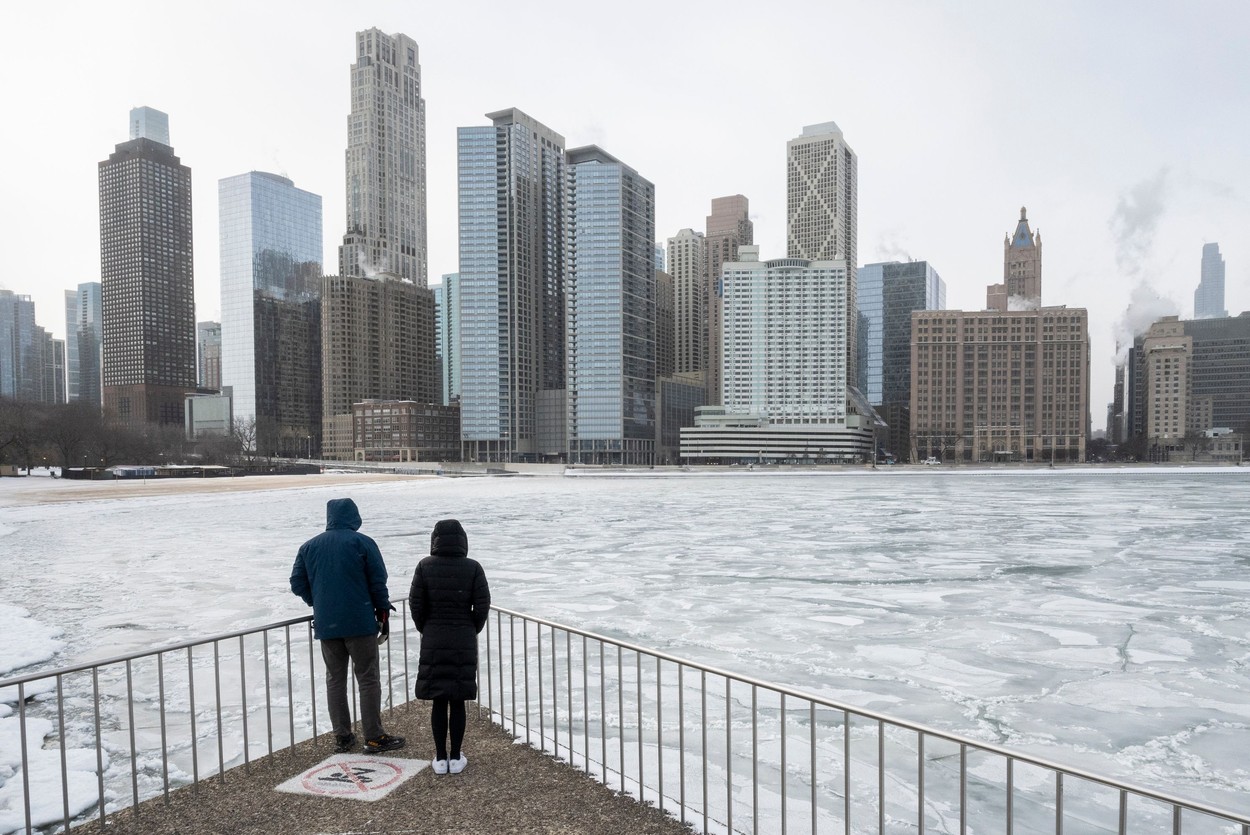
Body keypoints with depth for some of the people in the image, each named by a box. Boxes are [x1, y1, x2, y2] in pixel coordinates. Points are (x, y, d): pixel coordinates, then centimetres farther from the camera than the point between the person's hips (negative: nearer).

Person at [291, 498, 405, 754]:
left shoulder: (309, 547, 7)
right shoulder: (362, 542, -7)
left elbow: (297, 583, 8)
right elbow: (378, 581, -8)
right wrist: (382, 609, 5)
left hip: (325, 624, 4)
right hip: (360, 622, -4)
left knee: (335, 679, 14)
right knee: (367, 678, 3)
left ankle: (342, 737, 19)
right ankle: (374, 737, 6)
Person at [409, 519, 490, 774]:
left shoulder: (425, 566, -6)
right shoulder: (473, 568, -8)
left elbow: (416, 605, -4)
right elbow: (482, 606, -7)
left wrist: (426, 631, 12)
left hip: (433, 643, 1)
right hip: (464, 644, 0)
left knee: (438, 702, 10)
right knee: (457, 702, 9)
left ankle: (440, 758, 17)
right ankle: (456, 758, 16)